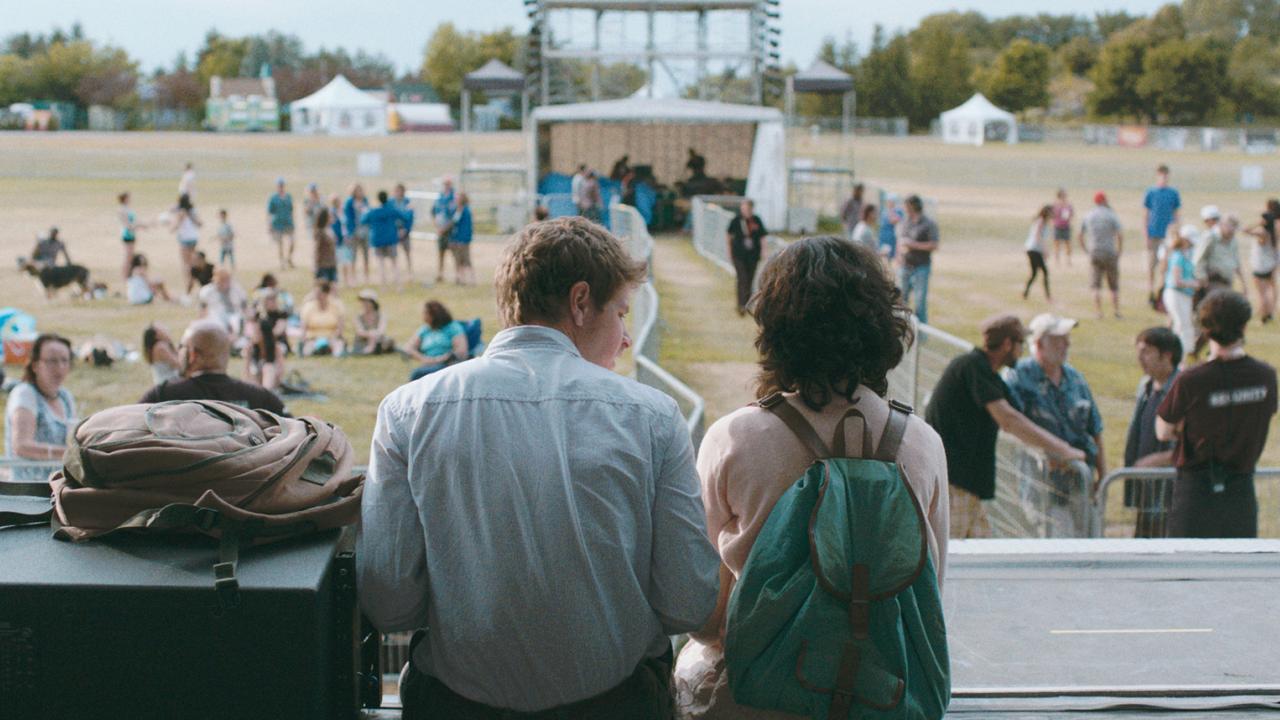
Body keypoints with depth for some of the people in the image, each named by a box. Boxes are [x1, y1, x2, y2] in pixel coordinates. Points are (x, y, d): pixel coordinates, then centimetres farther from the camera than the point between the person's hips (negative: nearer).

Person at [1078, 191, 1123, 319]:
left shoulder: (1088, 216, 7)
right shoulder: (1111, 215, -5)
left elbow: (1080, 235, 10)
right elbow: (1120, 235, -13)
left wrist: (1086, 250, 14)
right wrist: (1120, 252, -3)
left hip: (1094, 254, 2)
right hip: (1110, 253, -2)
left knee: (1096, 286, 3)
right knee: (1114, 286, 9)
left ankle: (1098, 312, -5)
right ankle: (1116, 312, 9)